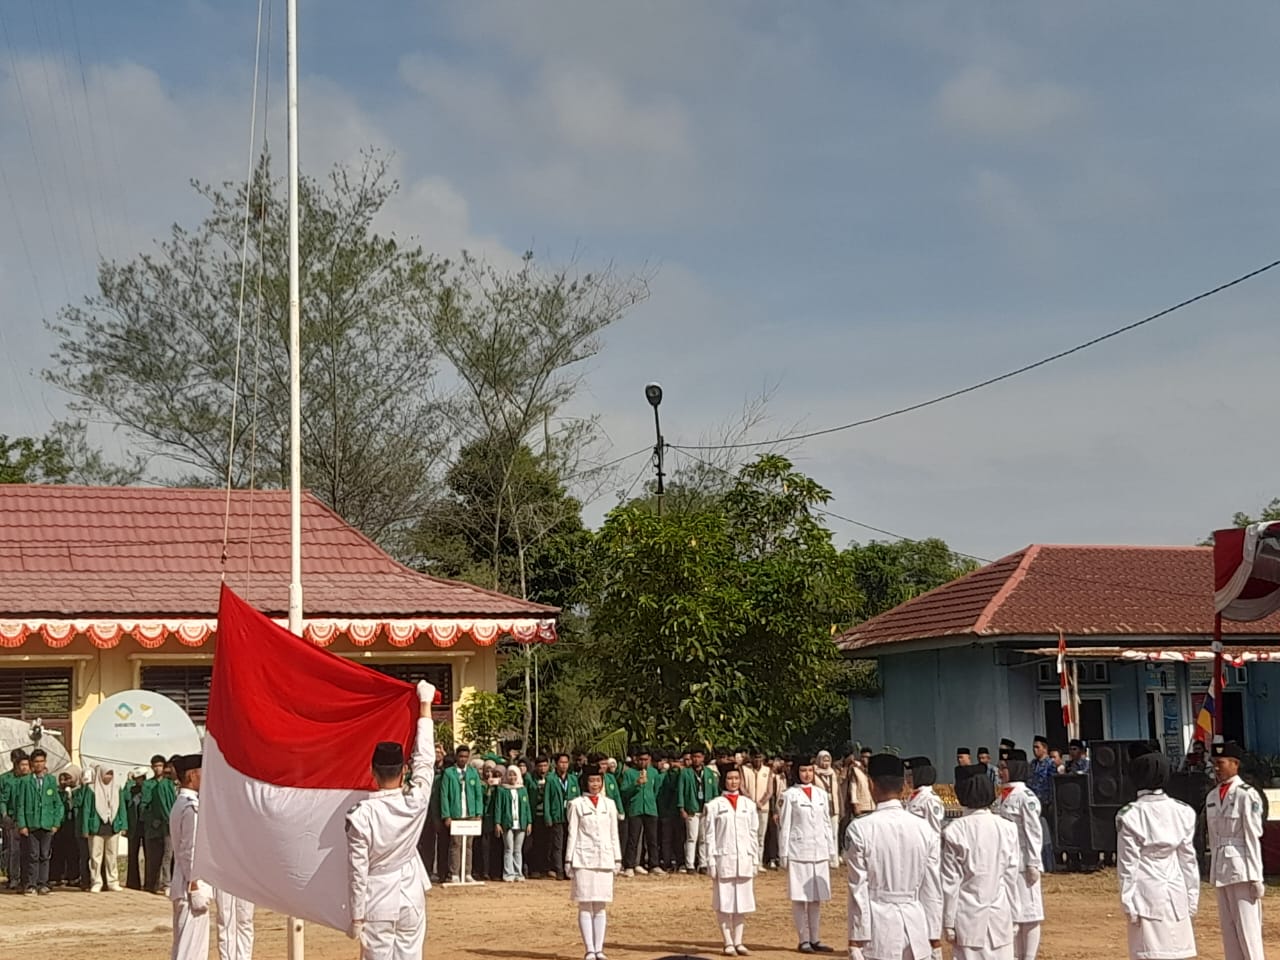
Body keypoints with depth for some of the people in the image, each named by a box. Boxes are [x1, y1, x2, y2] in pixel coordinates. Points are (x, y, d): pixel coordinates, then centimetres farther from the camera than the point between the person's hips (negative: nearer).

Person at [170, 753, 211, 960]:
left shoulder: (179, 805, 15)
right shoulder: (192, 807, -16)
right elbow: (191, 851, -19)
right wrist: (195, 887, -18)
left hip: (181, 887, 10)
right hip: (192, 886, -10)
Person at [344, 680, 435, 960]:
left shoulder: (360, 814, -14)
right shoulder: (416, 802, -8)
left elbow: (358, 871, -12)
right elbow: (425, 758, 5)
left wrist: (356, 917, -3)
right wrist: (425, 704, 14)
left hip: (377, 905, -3)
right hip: (411, 900, 3)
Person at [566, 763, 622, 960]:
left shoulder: (609, 804, 10)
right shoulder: (577, 804, 0)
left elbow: (614, 834, 12)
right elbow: (572, 833, -1)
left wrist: (617, 858, 9)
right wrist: (568, 860, -4)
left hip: (605, 860, 3)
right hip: (583, 860, -3)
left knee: (600, 906, 5)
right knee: (585, 906, -3)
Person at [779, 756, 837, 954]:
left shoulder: (821, 794, 11)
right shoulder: (790, 795, -2)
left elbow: (827, 824, 14)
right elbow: (784, 826, -3)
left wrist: (830, 851, 11)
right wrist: (783, 854, -6)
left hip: (819, 851, 4)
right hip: (798, 851, -4)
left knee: (817, 897, 7)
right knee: (799, 897, -2)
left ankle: (815, 939, 13)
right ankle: (803, 939, 5)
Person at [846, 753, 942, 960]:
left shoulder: (860, 829, -10)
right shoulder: (924, 828, 0)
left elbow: (859, 889, -8)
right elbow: (933, 888, 4)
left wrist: (857, 937, -2)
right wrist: (934, 934, 11)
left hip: (878, 928, -3)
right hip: (915, 926, 3)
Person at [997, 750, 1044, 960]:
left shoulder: (1026, 797, -13)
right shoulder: (1003, 796, 11)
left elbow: (1033, 833, -14)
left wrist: (1033, 864, -16)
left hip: (1022, 863, -9)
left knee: (1028, 911, 0)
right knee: (1010, 913, 14)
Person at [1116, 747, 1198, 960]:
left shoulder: (1130, 815, -9)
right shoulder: (1181, 812, 2)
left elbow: (1128, 863, -9)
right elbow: (1188, 858, 7)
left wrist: (1128, 902, -5)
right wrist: (1192, 896, 14)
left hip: (1146, 890, -4)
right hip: (1176, 891, 4)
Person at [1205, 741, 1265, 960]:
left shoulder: (1246, 795, -10)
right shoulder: (1212, 797, 12)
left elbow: (1253, 836, -12)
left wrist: (1255, 877, -13)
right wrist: (1214, 871, 14)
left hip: (1242, 867, -7)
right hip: (1221, 868, 7)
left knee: (1247, 927, -6)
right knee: (1228, 929, 9)